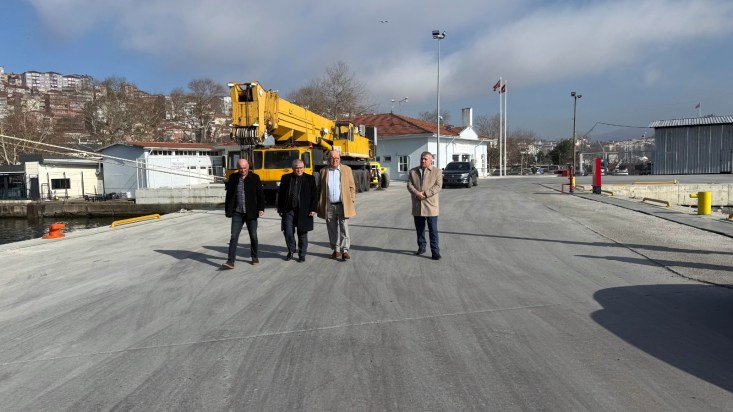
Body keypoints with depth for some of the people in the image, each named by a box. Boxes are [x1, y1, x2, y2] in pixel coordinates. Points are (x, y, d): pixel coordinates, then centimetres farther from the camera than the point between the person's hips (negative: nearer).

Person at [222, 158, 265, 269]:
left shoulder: (255, 178, -2)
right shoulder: (233, 178, 4)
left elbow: (260, 194, -2)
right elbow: (229, 194, 9)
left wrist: (261, 209, -10)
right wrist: (227, 210, 7)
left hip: (251, 213, -1)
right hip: (237, 213, 1)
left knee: (253, 236, 9)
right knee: (234, 237, -4)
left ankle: (255, 257, 27)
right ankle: (230, 261, -5)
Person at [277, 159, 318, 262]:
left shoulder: (310, 179, 3)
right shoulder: (286, 178, 7)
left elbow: (314, 195, 1)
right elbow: (280, 195, 9)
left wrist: (313, 209, -6)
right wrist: (280, 209, 6)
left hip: (303, 211, -1)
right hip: (288, 210, 1)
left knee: (302, 234, 4)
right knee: (288, 232, 0)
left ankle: (302, 255, 17)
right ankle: (291, 251, 24)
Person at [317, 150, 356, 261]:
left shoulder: (347, 169, 5)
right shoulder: (324, 171, 8)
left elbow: (352, 186, 5)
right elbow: (320, 189, 10)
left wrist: (352, 201, -2)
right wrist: (319, 205, 6)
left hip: (343, 205, -2)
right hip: (329, 206, 2)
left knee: (344, 228, -5)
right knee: (332, 229, 8)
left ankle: (345, 250, -1)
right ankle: (336, 250, 18)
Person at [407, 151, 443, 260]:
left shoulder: (437, 171, 3)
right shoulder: (413, 171, 12)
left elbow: (438, 186, -7)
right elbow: (409, 185, 2)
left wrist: (425, 193, -17)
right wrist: (417, 193, -16)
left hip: (431, 205, -3)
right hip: (417, 205, 3)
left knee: (433, 230, -3)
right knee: (419, 229, 12)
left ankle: (435, 251, -1)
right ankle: (421, 247, 26)